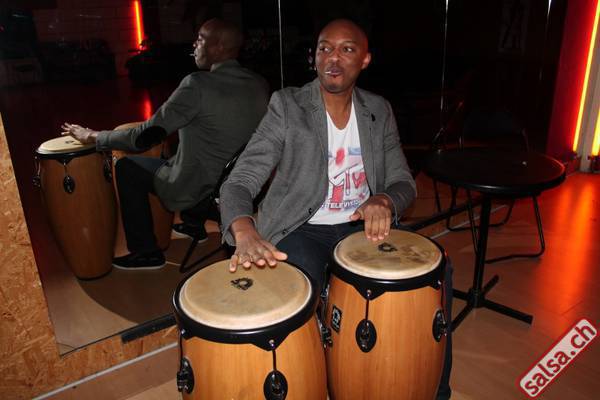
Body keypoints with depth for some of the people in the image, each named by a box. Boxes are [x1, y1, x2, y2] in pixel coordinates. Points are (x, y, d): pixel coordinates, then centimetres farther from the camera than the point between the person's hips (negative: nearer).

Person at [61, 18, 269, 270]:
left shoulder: (198, 84, -21)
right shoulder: (260, 84, -2)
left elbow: (146, 136, -17)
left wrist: (93, 137, -3)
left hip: (201, 188, -7)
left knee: (127, 167, 12)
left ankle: (145, 252, 18)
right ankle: (194, 224, 38)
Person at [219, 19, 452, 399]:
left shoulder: (379, 111, 3)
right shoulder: (287, 106, -11)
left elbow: (404, 182, 3)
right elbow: (239, 182, -18)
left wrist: (384, 200, -23)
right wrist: (245, 230, -42)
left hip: (362, 225, 4)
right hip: (302, 230, -4)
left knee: (435, 273, -11)